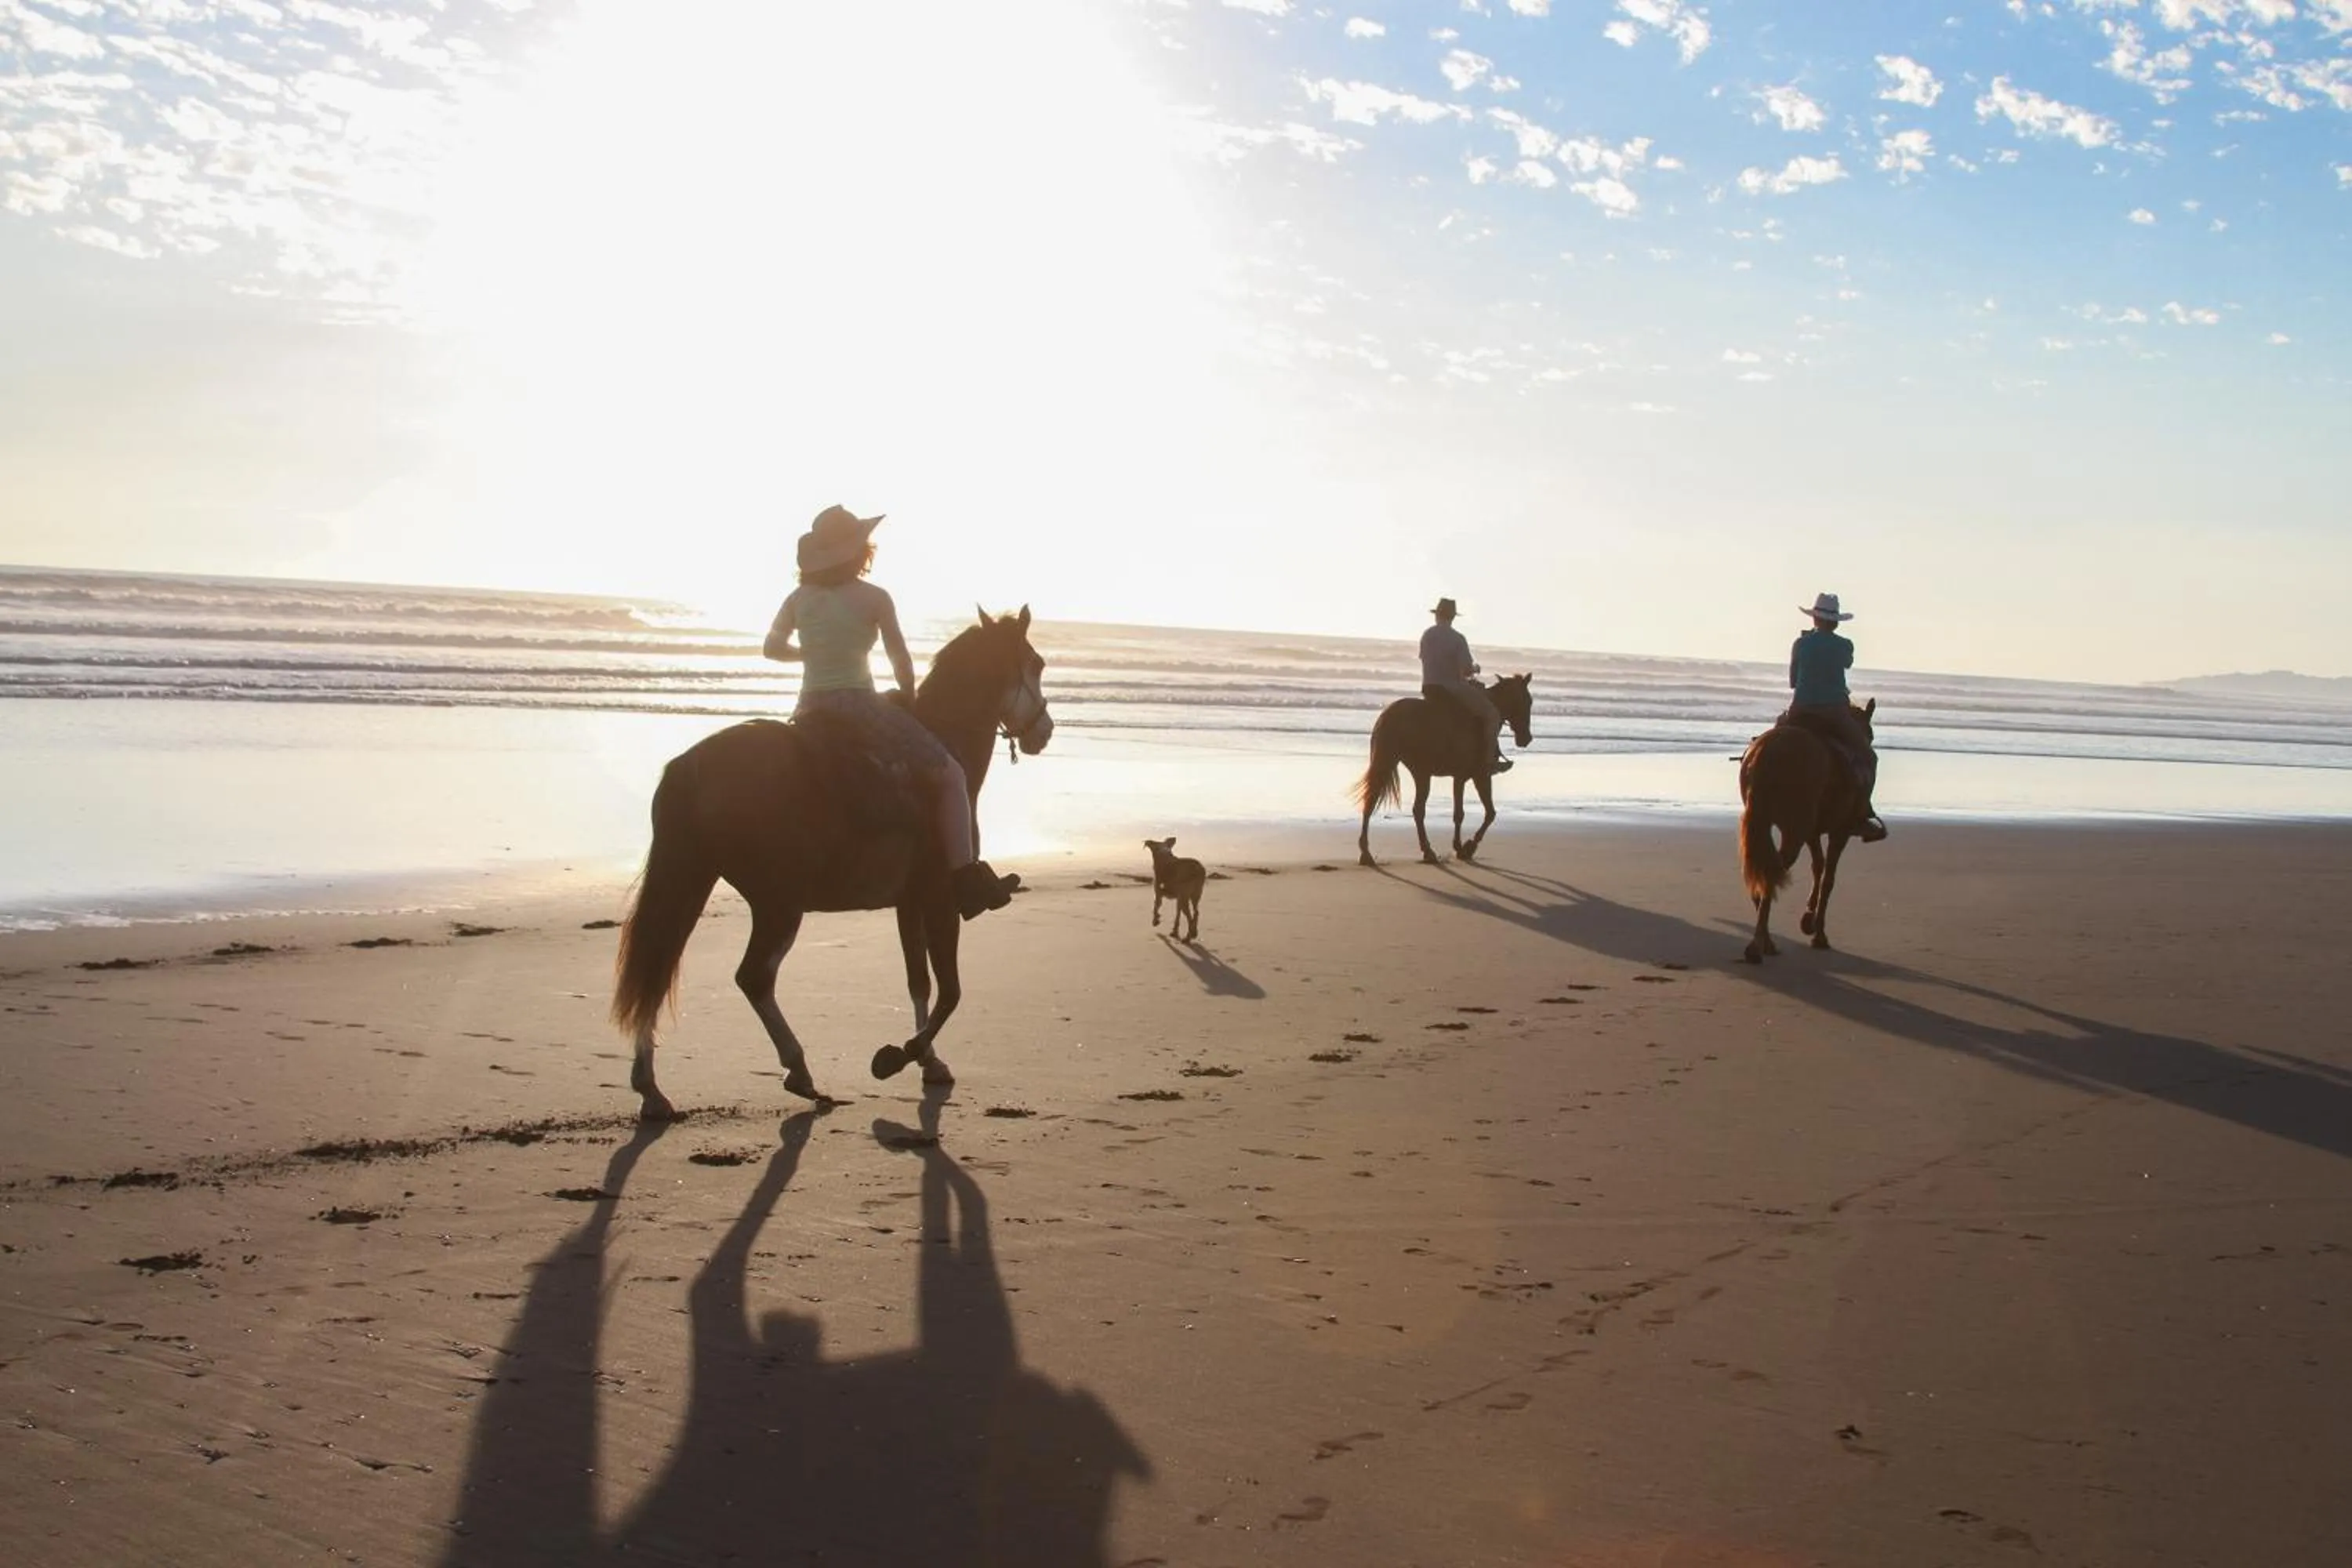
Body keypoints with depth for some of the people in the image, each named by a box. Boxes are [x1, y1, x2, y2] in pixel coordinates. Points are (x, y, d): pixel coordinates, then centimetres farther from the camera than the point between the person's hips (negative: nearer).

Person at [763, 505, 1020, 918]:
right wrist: (910, 705, 12)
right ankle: (966, 879, -6)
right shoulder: (874, 598, -7)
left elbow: (773, 648, 16)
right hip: (859, 706, -6)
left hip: (808, 711, 6)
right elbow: (902, 663, -3)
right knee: (950, 774, 4)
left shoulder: (800, 598, 6)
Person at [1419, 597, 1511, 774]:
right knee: (1492, 715, -1)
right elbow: (1467, 670, -17)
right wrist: (1475, 668, 7)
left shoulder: (1426, 636, 6)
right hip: (1452, 689, -7)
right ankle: (1490, 759, -7)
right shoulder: (1458, 639, -13)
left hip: (1429, 689, 7)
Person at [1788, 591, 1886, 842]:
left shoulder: (1801, 644, 0)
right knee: (1867, 757, 14)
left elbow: (1792, 682, 8)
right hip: (1836, 714, -1)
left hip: (1801, 714, 1)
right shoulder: (1844, 646, -1)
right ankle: (1864, 815, 4)